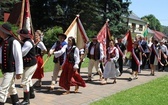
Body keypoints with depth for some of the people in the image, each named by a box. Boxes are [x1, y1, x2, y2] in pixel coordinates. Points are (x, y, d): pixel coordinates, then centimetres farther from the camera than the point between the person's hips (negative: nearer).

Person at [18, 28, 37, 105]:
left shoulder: (28, 43, -23)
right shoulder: (26, 41, 9)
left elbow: (21, 53, -23)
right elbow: (22, 53, 10)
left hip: (30, 65, -11)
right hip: (29, 64, 11)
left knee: (24, 81, -7)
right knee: (28, 79, 24)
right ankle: (31, 94, 42)